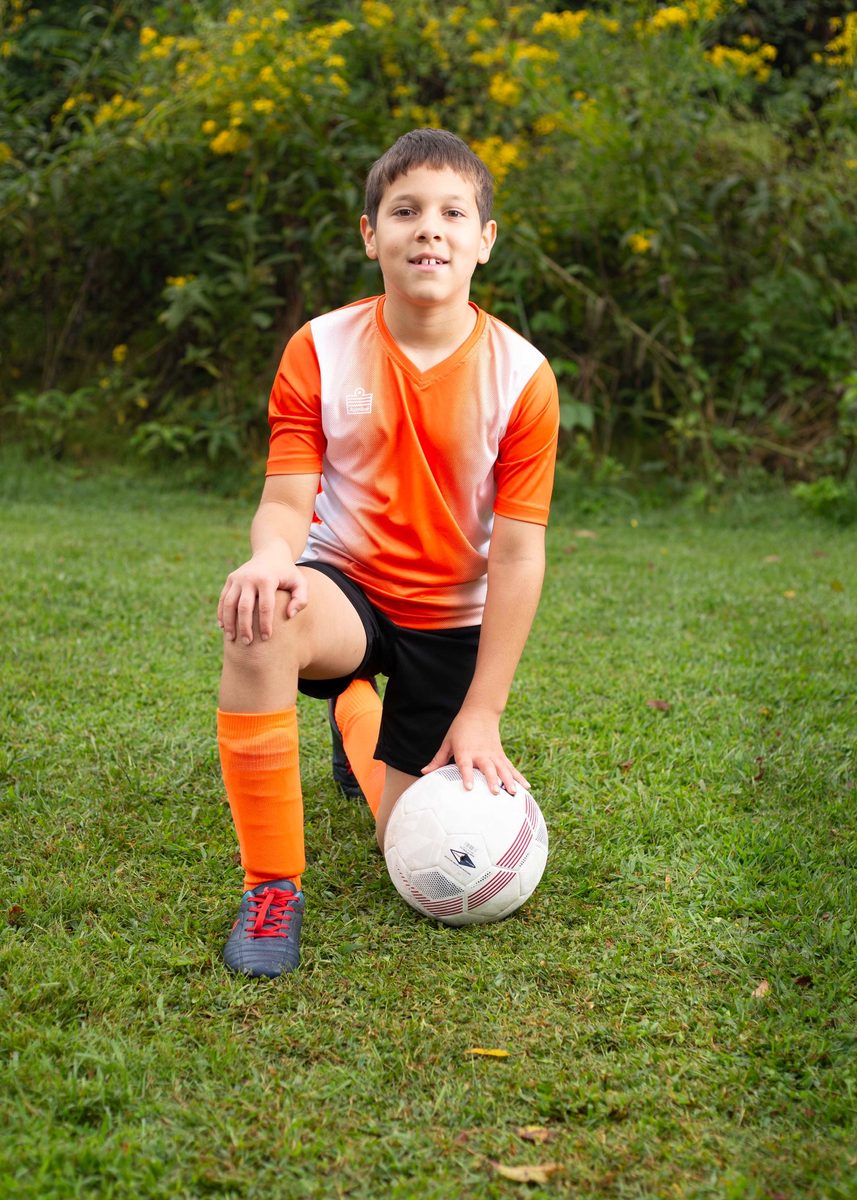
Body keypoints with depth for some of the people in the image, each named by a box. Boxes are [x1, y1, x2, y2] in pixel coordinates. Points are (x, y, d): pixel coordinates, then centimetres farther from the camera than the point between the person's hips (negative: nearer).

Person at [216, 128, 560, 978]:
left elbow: (518, 554, -11)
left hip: (450, 625, 1)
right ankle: (272, 889, -21)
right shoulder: (319, 351, -10)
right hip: (344, 590, -1)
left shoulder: (521, 376, -13)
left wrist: (481, 714, -13)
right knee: (261, 622, -38)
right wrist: (272, 555, -37)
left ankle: (357, 714, 37)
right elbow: (286, 498, -11)